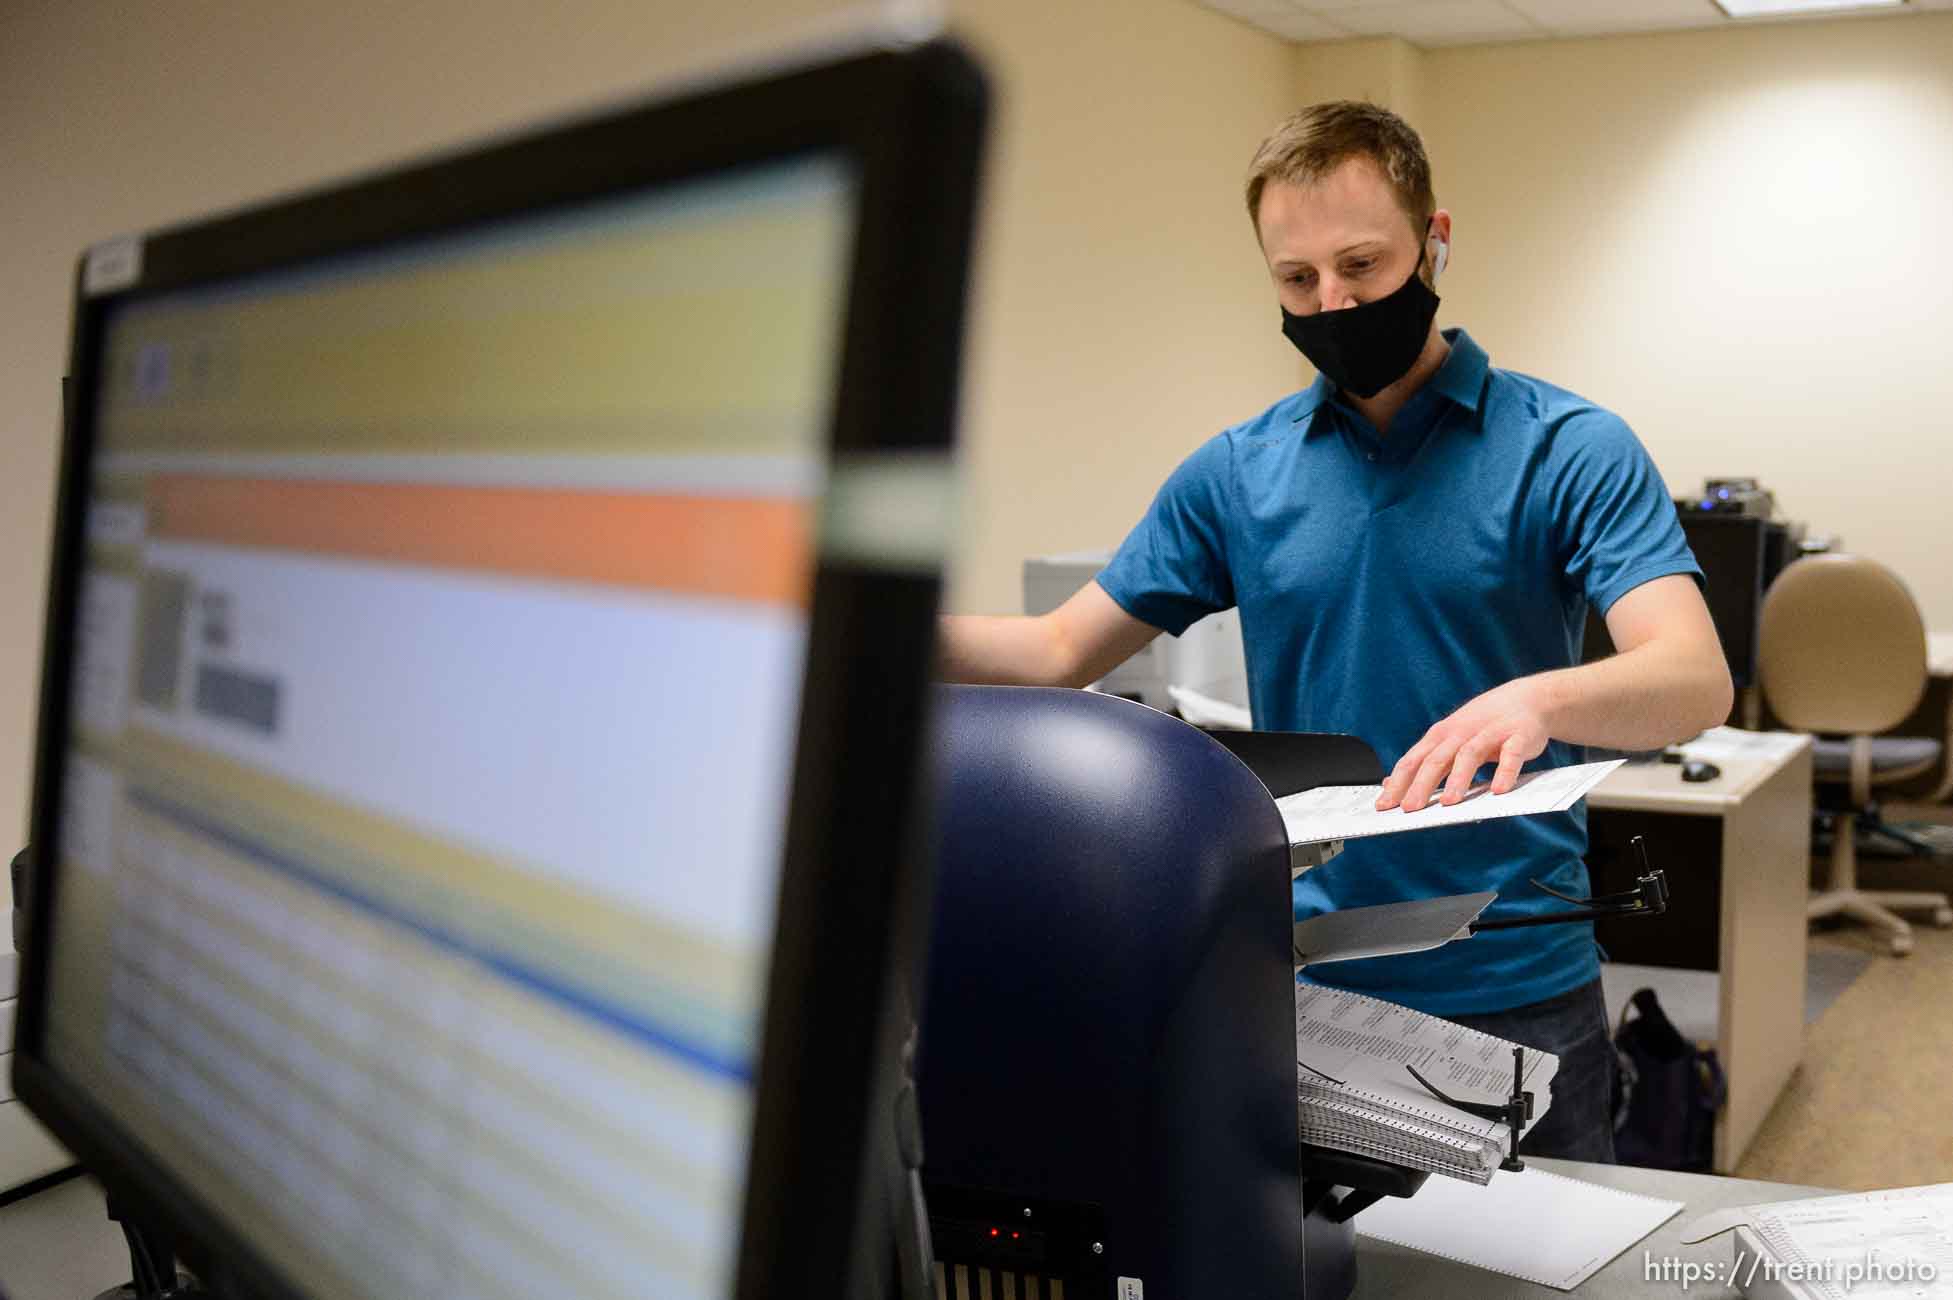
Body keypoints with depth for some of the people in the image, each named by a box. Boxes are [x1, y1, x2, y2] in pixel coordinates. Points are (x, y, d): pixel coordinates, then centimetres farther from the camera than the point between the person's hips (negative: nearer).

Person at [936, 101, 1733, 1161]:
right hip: (1303, 985, 2)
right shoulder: (1236, 474, 3)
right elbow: (1061, 652, 6)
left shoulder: (1570, 450, -6)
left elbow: (1694, 680, -19)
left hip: (1517, 992, -2)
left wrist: (1537, 698, -41)